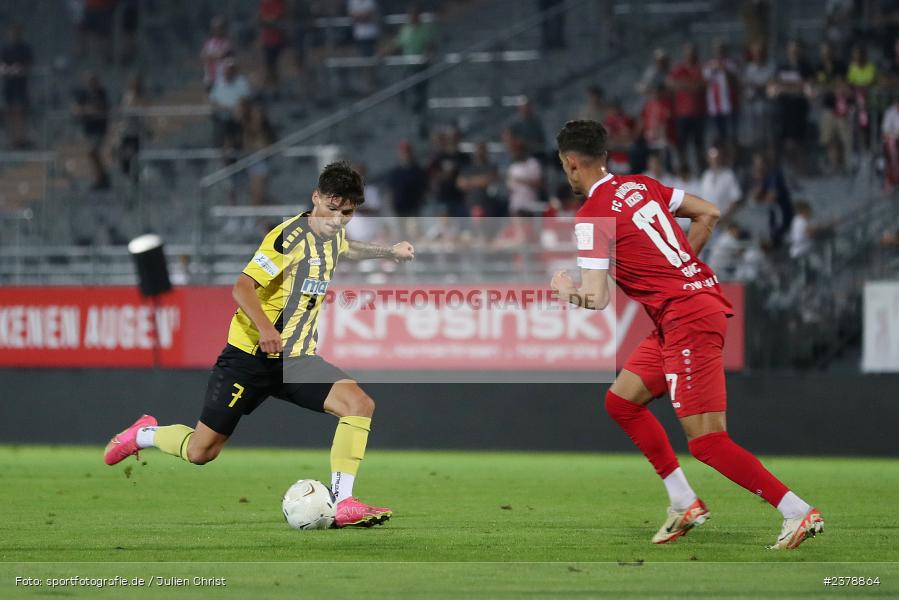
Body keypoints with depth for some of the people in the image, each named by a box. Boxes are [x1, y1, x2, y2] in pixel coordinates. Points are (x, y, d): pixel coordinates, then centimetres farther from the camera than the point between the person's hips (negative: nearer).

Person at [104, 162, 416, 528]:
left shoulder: (333, 236, 8)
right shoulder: (291, 236, -17)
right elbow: (243, 287, -23)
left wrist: (388, 252, 30)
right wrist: (265, 328, -37)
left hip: (296, 359, 7)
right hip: (251, 356, -6)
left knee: (359, 404, -19)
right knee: (200, 452, -1)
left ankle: (343, 504, -20)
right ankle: (145, 434, 31)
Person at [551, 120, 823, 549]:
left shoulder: (591, 219, -11)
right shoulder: (640, 185, 12)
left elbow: (595, 299, -15)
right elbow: (708, 213, 19)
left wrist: (564, 287, 7)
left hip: (688, 320, -10)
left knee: (707, 441, -10)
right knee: (621, 401, 17)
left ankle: (798, 512, -12)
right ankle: (684, 504, 16)